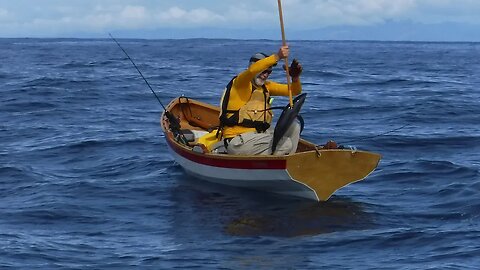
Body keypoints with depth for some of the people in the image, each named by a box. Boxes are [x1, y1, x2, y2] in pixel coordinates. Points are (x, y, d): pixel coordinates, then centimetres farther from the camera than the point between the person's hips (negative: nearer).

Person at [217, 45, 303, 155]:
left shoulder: (265, 86, 17)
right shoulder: (240, 83, -6)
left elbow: (294, 91, 14)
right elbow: (252, 70, -30)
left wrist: (295, 77, -9)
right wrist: (277, 56, -36)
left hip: (256, 133, 9)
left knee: (294, 127, 3)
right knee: (286, 144, -18)